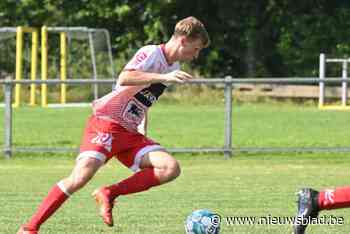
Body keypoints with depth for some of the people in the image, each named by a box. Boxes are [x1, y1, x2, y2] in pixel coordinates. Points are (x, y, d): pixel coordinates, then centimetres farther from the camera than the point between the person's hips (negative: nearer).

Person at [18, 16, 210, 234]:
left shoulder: (173, 67, 14)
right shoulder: (150, 53, -13)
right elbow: (124, 79, -33)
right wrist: (163, 78, -38)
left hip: (131, 134, 8)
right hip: (106, 124, -8)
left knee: (171, 168, -14)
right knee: (81, 177, -24)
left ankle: (109, 194, -8)